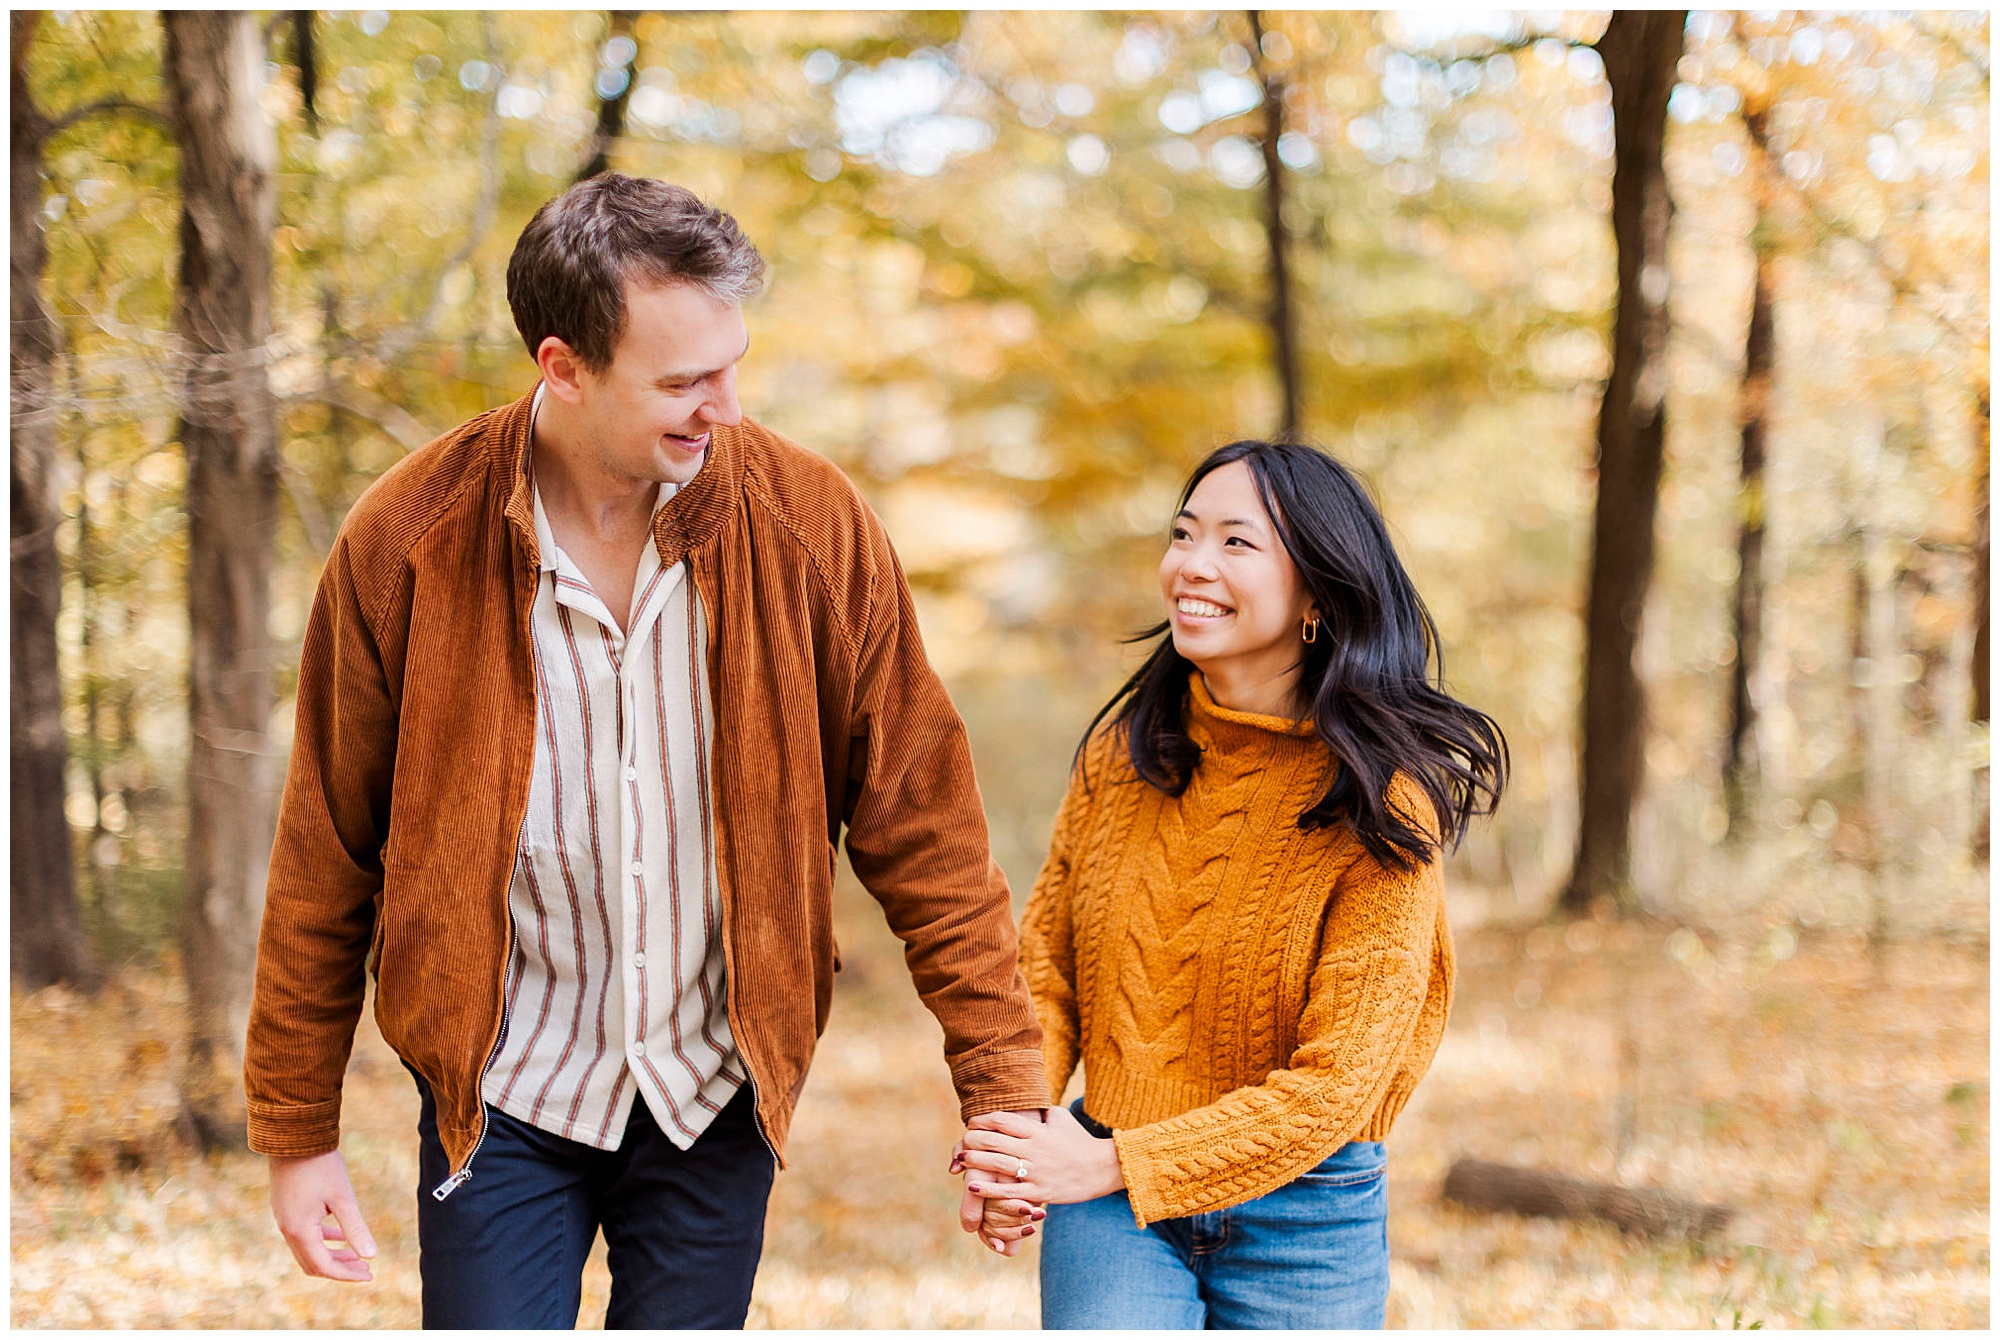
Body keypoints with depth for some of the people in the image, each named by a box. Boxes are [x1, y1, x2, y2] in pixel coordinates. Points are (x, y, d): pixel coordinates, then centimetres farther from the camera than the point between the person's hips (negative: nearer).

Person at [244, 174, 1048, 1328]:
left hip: (714, 1100, 1)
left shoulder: (811, 524, -9)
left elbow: (924, 829, -3)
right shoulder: (405, 543, -10)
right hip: (502, 1101, -1)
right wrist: (298, 1130, 3)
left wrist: (1004, 1088, -6)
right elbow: (325, 863, -1)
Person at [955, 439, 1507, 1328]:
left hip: (1302, 1218, -2)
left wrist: (1115, 1164, -19)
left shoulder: (1383, 802, -12)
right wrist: (1009, 1139, -13)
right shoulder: (1122, 754, 0)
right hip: (1110, 1211, 2)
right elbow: (1045, 971, 5)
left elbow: (1335, 1081, -15)